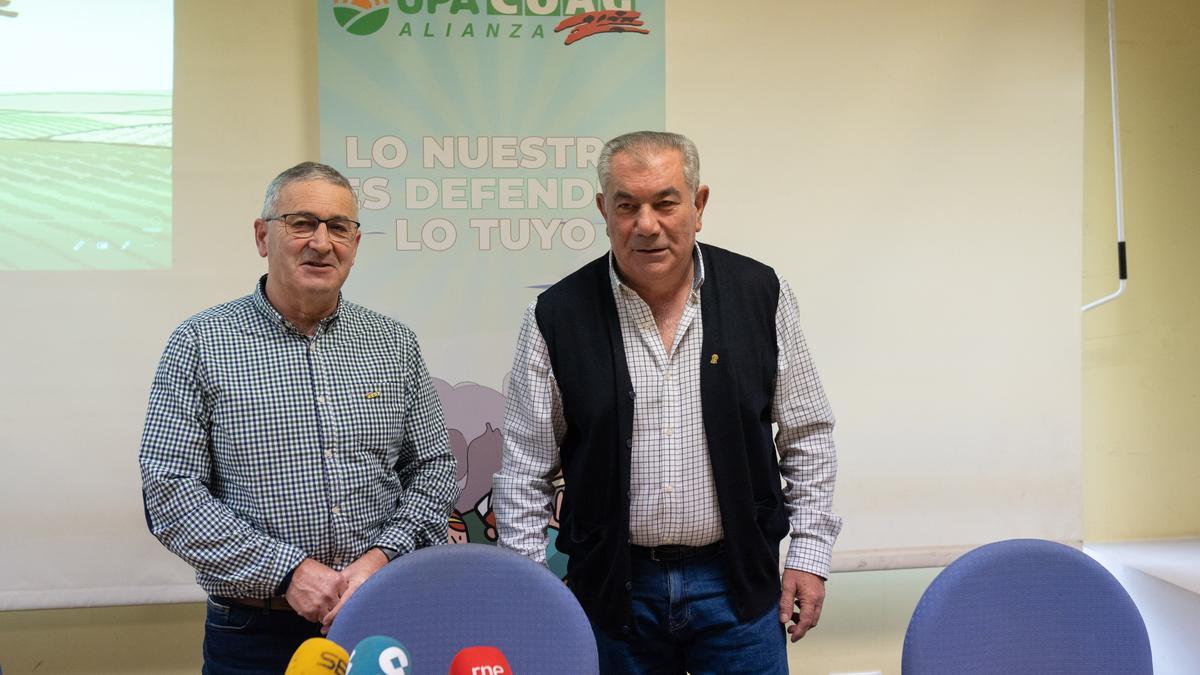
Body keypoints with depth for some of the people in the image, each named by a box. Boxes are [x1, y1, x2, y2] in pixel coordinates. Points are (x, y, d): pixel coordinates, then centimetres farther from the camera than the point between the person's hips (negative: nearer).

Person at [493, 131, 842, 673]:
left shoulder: (760, 295, -2)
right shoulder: (557, 316, -5)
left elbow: (807, 438, 6)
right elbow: (524, 472, 0)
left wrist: (808, 557, 2)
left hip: (739, 584, 1)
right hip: (613, 588, 0)